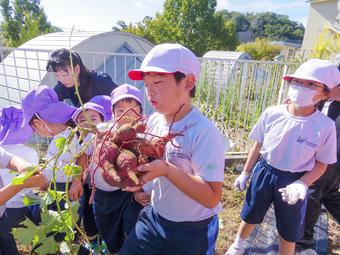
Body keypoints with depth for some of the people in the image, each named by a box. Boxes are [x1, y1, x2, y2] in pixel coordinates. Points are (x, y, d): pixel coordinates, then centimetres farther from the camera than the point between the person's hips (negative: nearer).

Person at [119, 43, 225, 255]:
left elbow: (212, 198, -27)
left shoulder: (204, 132, -27)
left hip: (192, 232, -5)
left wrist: (167, 169, -36)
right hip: (154, 218, 6)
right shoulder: (154, 121, -7)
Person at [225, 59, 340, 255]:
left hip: (293, 181, -1)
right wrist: (246, 173, 6)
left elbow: (321, 164, -5)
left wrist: (302, 184, -22)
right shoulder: (272, 114, -14)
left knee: (289, 231, 19)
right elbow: (258, 145, -1)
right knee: (250, 215, 23)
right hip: (264, 172, 2)